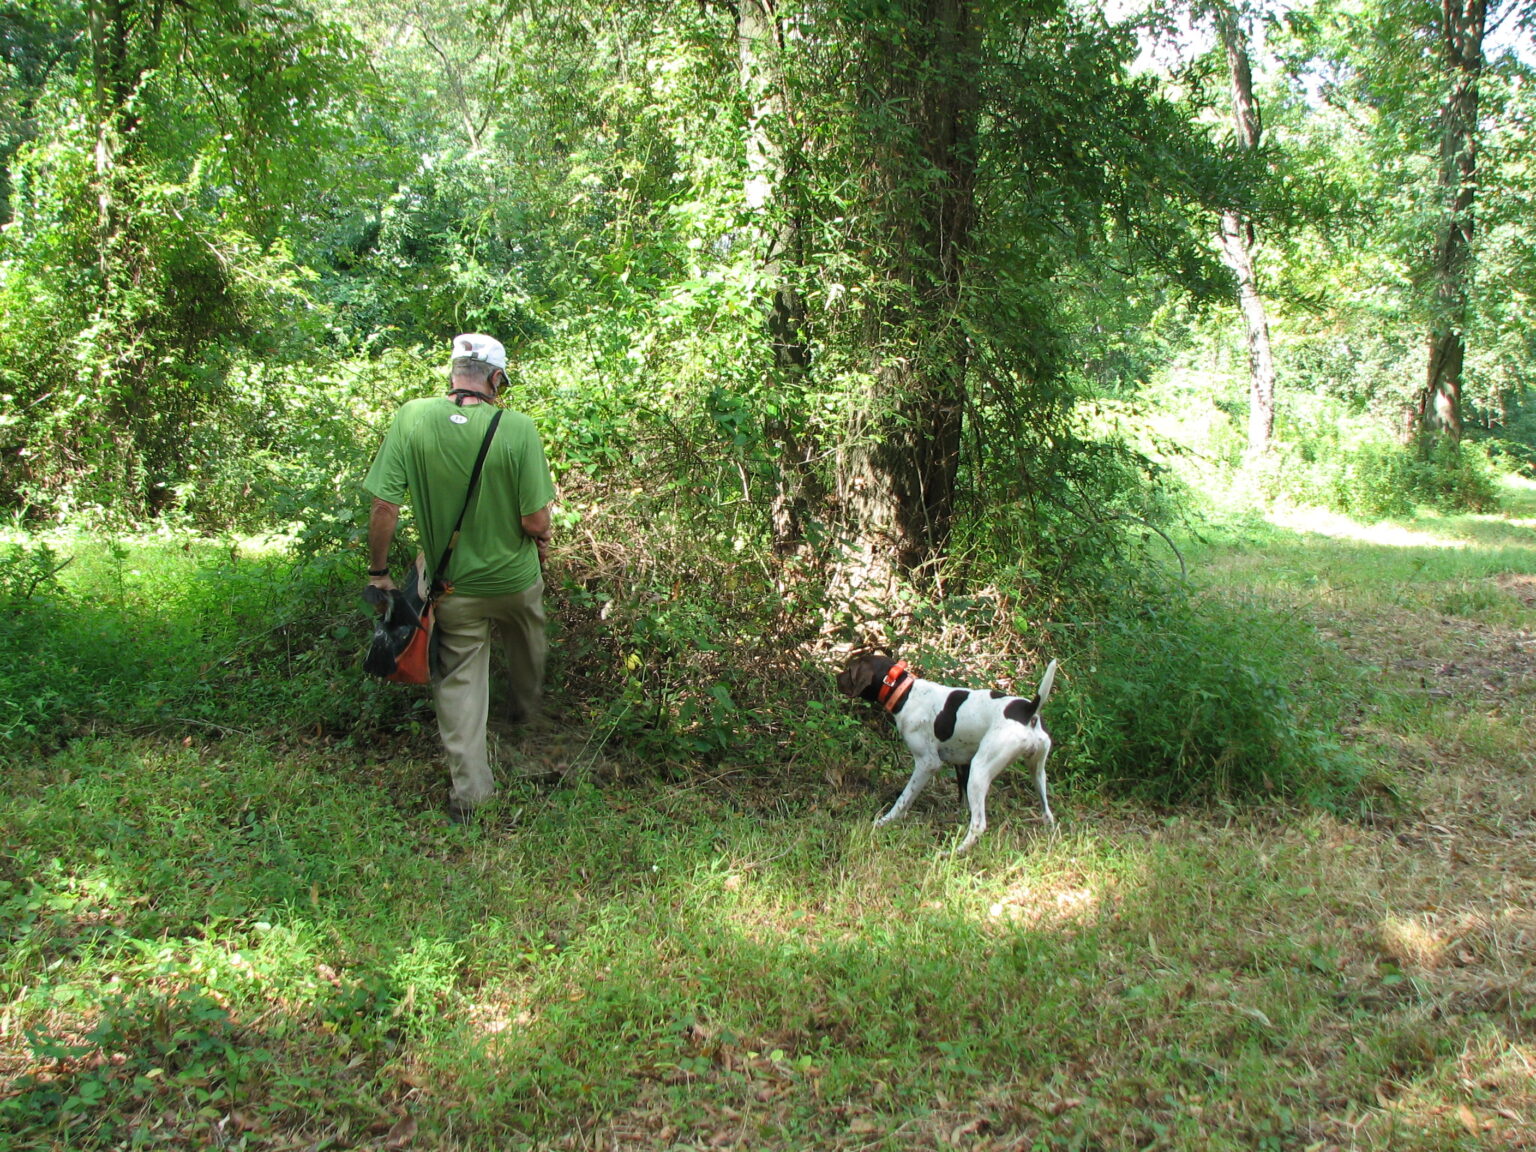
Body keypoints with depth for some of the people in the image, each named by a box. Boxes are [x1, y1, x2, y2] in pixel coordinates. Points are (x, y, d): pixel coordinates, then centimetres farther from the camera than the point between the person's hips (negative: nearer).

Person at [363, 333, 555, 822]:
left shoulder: (411, 419, -16)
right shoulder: (518, 428, -21)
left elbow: (384, 506, -15)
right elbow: (536, 521, -19)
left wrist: (378, 570, -1)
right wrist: (541, 540, 5)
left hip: (452, 586, 0)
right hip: (515, 579, 0)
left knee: (458, 683, 14)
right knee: (527, 646, 31)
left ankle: (469, 790, 19)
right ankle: (527, 710, 57)